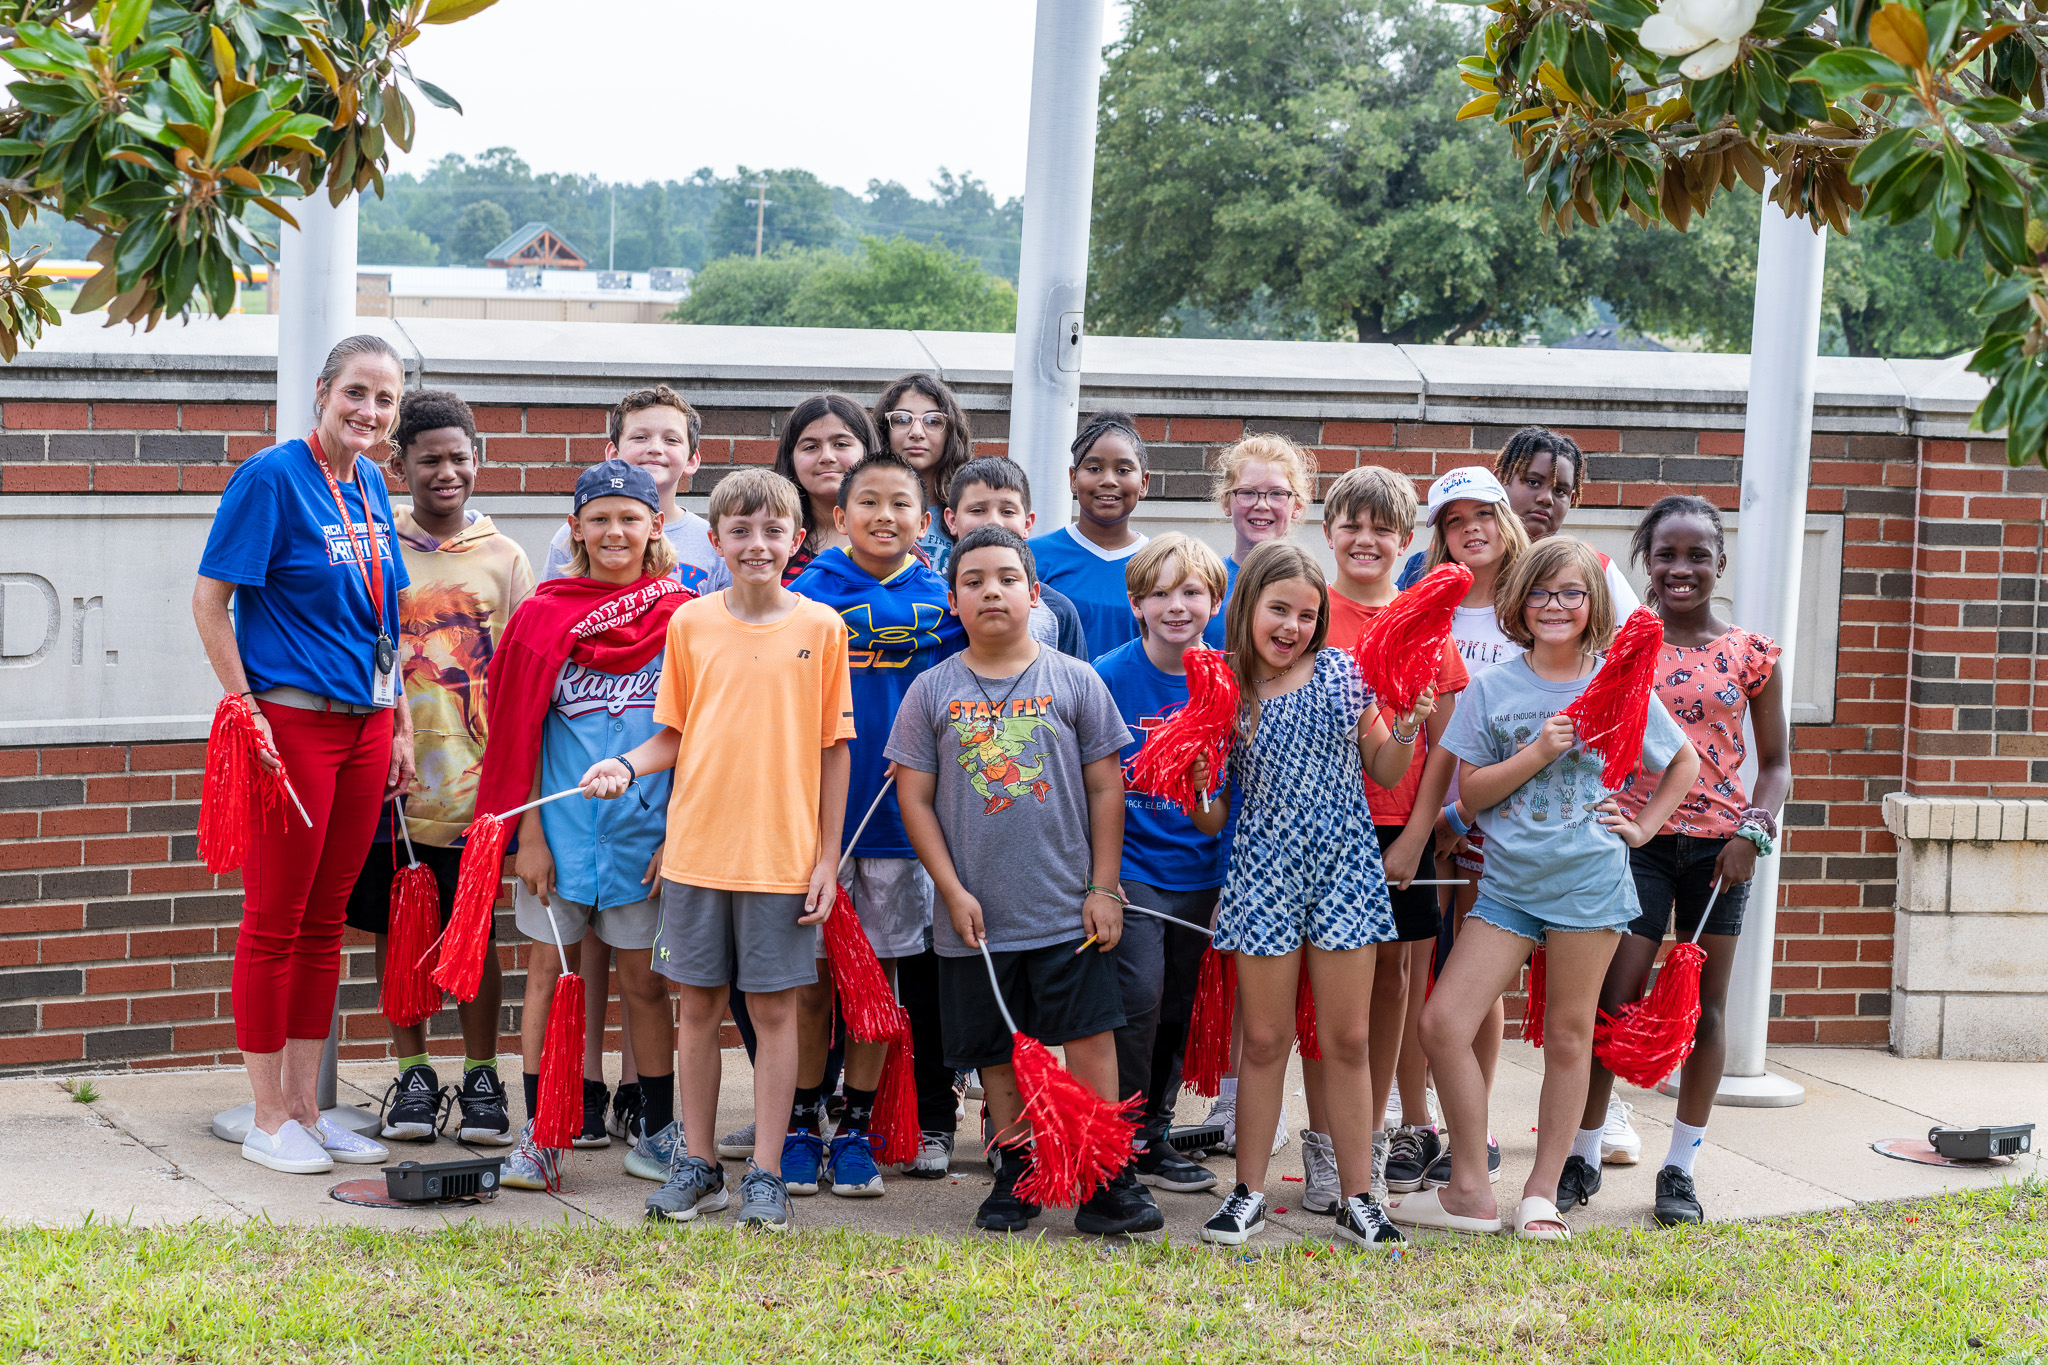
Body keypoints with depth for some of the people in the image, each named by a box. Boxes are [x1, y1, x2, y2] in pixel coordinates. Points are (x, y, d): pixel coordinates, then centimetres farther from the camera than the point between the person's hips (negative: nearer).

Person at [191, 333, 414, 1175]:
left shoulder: (370, 487, 12)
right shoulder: (273, 476, -9)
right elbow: (210, 601, -10)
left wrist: (401, 726, 15)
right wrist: (247, 713, -14)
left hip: (366, 725, 7)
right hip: (292, 720, -7)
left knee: (325, 923, 12)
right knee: (275, 922, 0)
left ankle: (306, 1106, 19)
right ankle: (269, 1118, 8)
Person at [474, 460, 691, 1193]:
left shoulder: (680, 617, 0)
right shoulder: (545, 614, 1)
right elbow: (522, 731, 1)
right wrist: (529, 835, -4)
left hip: (643, 830, 0)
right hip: (559, 827, 0)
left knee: (642, 981, 7)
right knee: (550, 974, 3)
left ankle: (659, 1131, 18)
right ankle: (539, 1139, 7)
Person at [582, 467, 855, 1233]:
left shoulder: (821, 628, 0)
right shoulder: (689, 624, 4)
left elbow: (833, 749, 2)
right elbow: (674, 736, 10)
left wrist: (827, 857, -1)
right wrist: (627, 766, -11)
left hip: (783, 854, -2)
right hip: (697, 848, 2)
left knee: (775, 1008, 2)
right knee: (699, 1004, 7)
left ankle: (765, 1174, 9)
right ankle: (697, 1164, 18)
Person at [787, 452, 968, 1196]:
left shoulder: (942, 603, 2)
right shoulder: (807, 594, 0)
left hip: (900, 814, 1)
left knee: (876, 971, 8)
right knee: (810, 974, 5)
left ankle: (856, 1129, 17)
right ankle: (801, 1126, 16)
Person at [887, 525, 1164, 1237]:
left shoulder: (1075, 681, 1)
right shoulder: (933, 692, 2)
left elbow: (1105, 788, 4)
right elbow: (915, 799, 4)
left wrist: (1104, 889, -1)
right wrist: (953, 891, -4)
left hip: (1068, 911, -1)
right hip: (975, 918, 1)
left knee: (1090, 1040, -6)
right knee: (998, 1052, 9)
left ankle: (1107, 1181, 0)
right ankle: (1016, 1174, 21)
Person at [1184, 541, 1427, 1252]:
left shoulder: (1342, 672, 2)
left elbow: (1384, 773, 9)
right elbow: (1210, 819, 4)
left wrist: (1407, 728, -8)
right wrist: (1197, 776, -16)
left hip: (1344, 866, 1)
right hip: (1264, 869, -1)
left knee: (1347, 1040, 4)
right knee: (1265, 1040, 5)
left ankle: (1357, 1196, 12)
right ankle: (1249, 1192, 15)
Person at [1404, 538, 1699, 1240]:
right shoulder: (1491, 689, 4)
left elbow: (1685, 762, 16)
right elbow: (1470, 789, -1)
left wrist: (1644, 826, 6)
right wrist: (1538, 752, -12)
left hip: (1589, 882, -1)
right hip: (1508, 881, 1)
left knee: (1568, 1037, 5)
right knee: (1442, 1024, -9)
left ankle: (1542, 1191, 18)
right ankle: (1471, 1191, 3)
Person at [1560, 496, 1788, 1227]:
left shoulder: (1750, 653, 3)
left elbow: (1775, 762, 8)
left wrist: (1754, 831, -8)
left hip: (1719, 846, 1)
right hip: (1637, 838, -1)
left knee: (1705, 1008, 7)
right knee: (1614, 1000, -5)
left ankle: (1681, 1167, 18)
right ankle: (1584, 1153, 10)